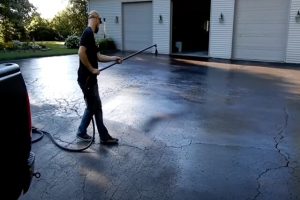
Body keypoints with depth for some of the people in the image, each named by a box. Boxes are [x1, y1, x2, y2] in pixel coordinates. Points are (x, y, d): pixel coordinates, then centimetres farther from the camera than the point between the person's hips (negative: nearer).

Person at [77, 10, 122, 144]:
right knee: (92, 107, 3)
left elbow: (97, 56, 20)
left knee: (96, 107, 13)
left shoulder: (90, 34, 16)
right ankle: (81, 132, 20)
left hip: (90, 78, 10)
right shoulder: (88, 32, -15)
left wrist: (113, 58, 19)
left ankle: (104, 137, 21)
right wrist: (92, 69, -18)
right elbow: (81, 53, -26)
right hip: (86, 79, -10)